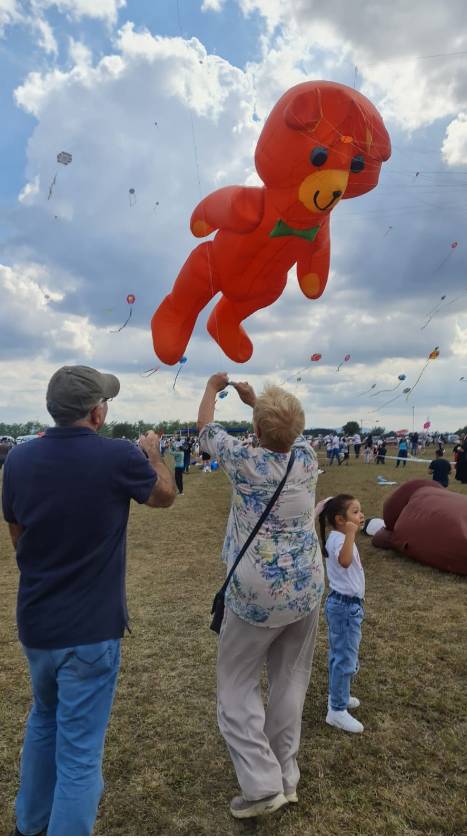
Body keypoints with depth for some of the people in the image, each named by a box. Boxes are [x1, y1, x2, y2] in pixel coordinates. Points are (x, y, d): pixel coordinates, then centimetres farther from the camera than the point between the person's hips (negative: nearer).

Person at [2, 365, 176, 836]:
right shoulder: (118, 457, -18)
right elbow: (165, 496, 5)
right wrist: (153, 454, 20)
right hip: (90, 628, -5)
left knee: (45, 719, 29)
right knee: (79, 749, 8)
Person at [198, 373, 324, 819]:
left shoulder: (245, 460, -16)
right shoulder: (306, 456, -4)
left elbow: (205, 427, 2)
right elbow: (290, 429, 20)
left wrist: (212, 387, 19)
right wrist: (253, 396, 26)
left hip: (258, 593, -5)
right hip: (306, 586, 5)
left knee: (237, 686, 12)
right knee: (290, 681, 17)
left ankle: (263, 785, 10)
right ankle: (286, 777, 30)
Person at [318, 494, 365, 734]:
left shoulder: (342, 538, 9)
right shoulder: (338, 538, -24)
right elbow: (344, 561, -47)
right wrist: (350, 534, -51)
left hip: (346, 604, 10)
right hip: (345, 606, -10)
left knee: (339, 655, 23)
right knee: (346, 658, 0)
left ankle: (338, 696, 38)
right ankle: (337, 711, 12)